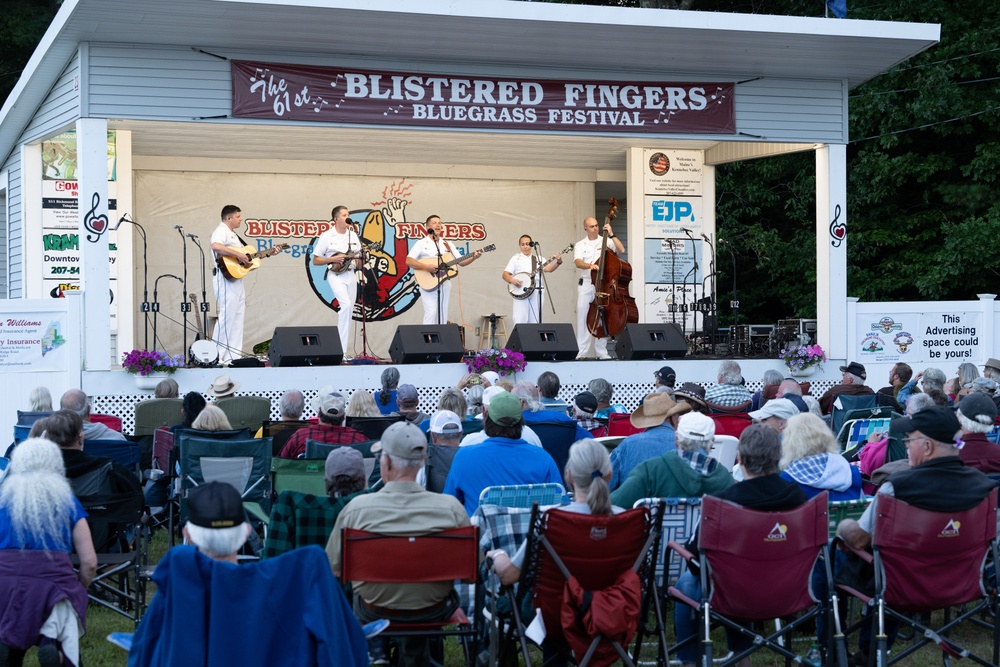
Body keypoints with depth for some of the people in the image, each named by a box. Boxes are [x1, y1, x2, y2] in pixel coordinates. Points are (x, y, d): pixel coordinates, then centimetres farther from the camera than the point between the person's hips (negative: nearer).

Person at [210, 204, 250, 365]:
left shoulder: (232, 234, 23)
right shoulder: (221, 231, -10)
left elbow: (244, 254, 26)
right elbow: (216, 246, -32)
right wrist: (238, 254, -28)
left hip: (236, 278, 10)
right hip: (226, 278, -10)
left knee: (238, 317, 10)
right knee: (227, 316, -11)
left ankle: (233, 355, 15)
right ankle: (217, 356, -8)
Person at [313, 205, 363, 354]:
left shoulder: (353, 235, 12)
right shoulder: (326, 236, -2)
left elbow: (359, 261, 17)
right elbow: (315, 261, -1)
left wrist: (358, 261, -7)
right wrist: (333, 259, -14)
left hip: (351, 274, 6)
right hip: (336, 274, -6)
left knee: (349, 311, 4)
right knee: (346, 305, -23)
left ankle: (343, 347, 11)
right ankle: (341, 348, -19)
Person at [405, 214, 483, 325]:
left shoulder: (448, 244, 14)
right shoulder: (422, 244, 0)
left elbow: (461, 262, 12)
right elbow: (408, 261, -10)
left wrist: (473, 258, -7)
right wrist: (426, 267, -23)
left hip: (445, 284, 5)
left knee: (442, 317, 4)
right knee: (431, 313, -18)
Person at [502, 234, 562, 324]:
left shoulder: (538, 259, 15)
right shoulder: (516, 259, 11)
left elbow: (549, 268, 1)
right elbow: (505, 274, 6)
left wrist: (558, 262, -18)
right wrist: (512, 280, -15)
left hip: (536, 293, 3)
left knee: (534, 320, 1)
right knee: (520, 320, -14)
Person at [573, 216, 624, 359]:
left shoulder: (606, 242, 7)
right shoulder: (580, 245, 8)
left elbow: (621, 250, -6)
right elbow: (578, 262, -8)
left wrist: (611, 234, -9)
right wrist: (589, 265, -28)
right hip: (585, 284, 0)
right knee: (583, 317, -3)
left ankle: (601, 352, 6)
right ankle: (582, 352, 0)